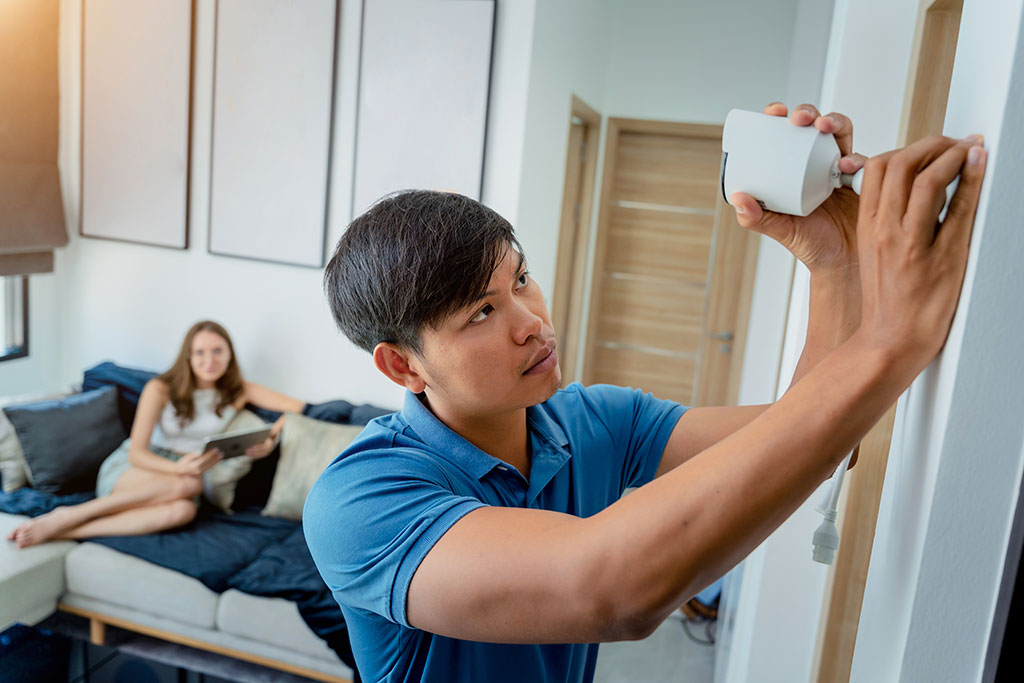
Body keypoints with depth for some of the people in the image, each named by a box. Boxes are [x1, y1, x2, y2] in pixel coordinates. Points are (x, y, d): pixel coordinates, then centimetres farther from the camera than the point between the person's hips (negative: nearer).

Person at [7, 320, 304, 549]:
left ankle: (60, 531, -35)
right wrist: (178, 468, -28)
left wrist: (270, 440, -18)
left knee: (183, 510, -38)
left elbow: (296, 407, 0)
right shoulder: (160, 389, -4)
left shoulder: (238, 392, 3)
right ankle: (66, 517, -29)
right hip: (128, 470, -2)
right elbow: (137, 452, -8)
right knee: (189, 485, -38)